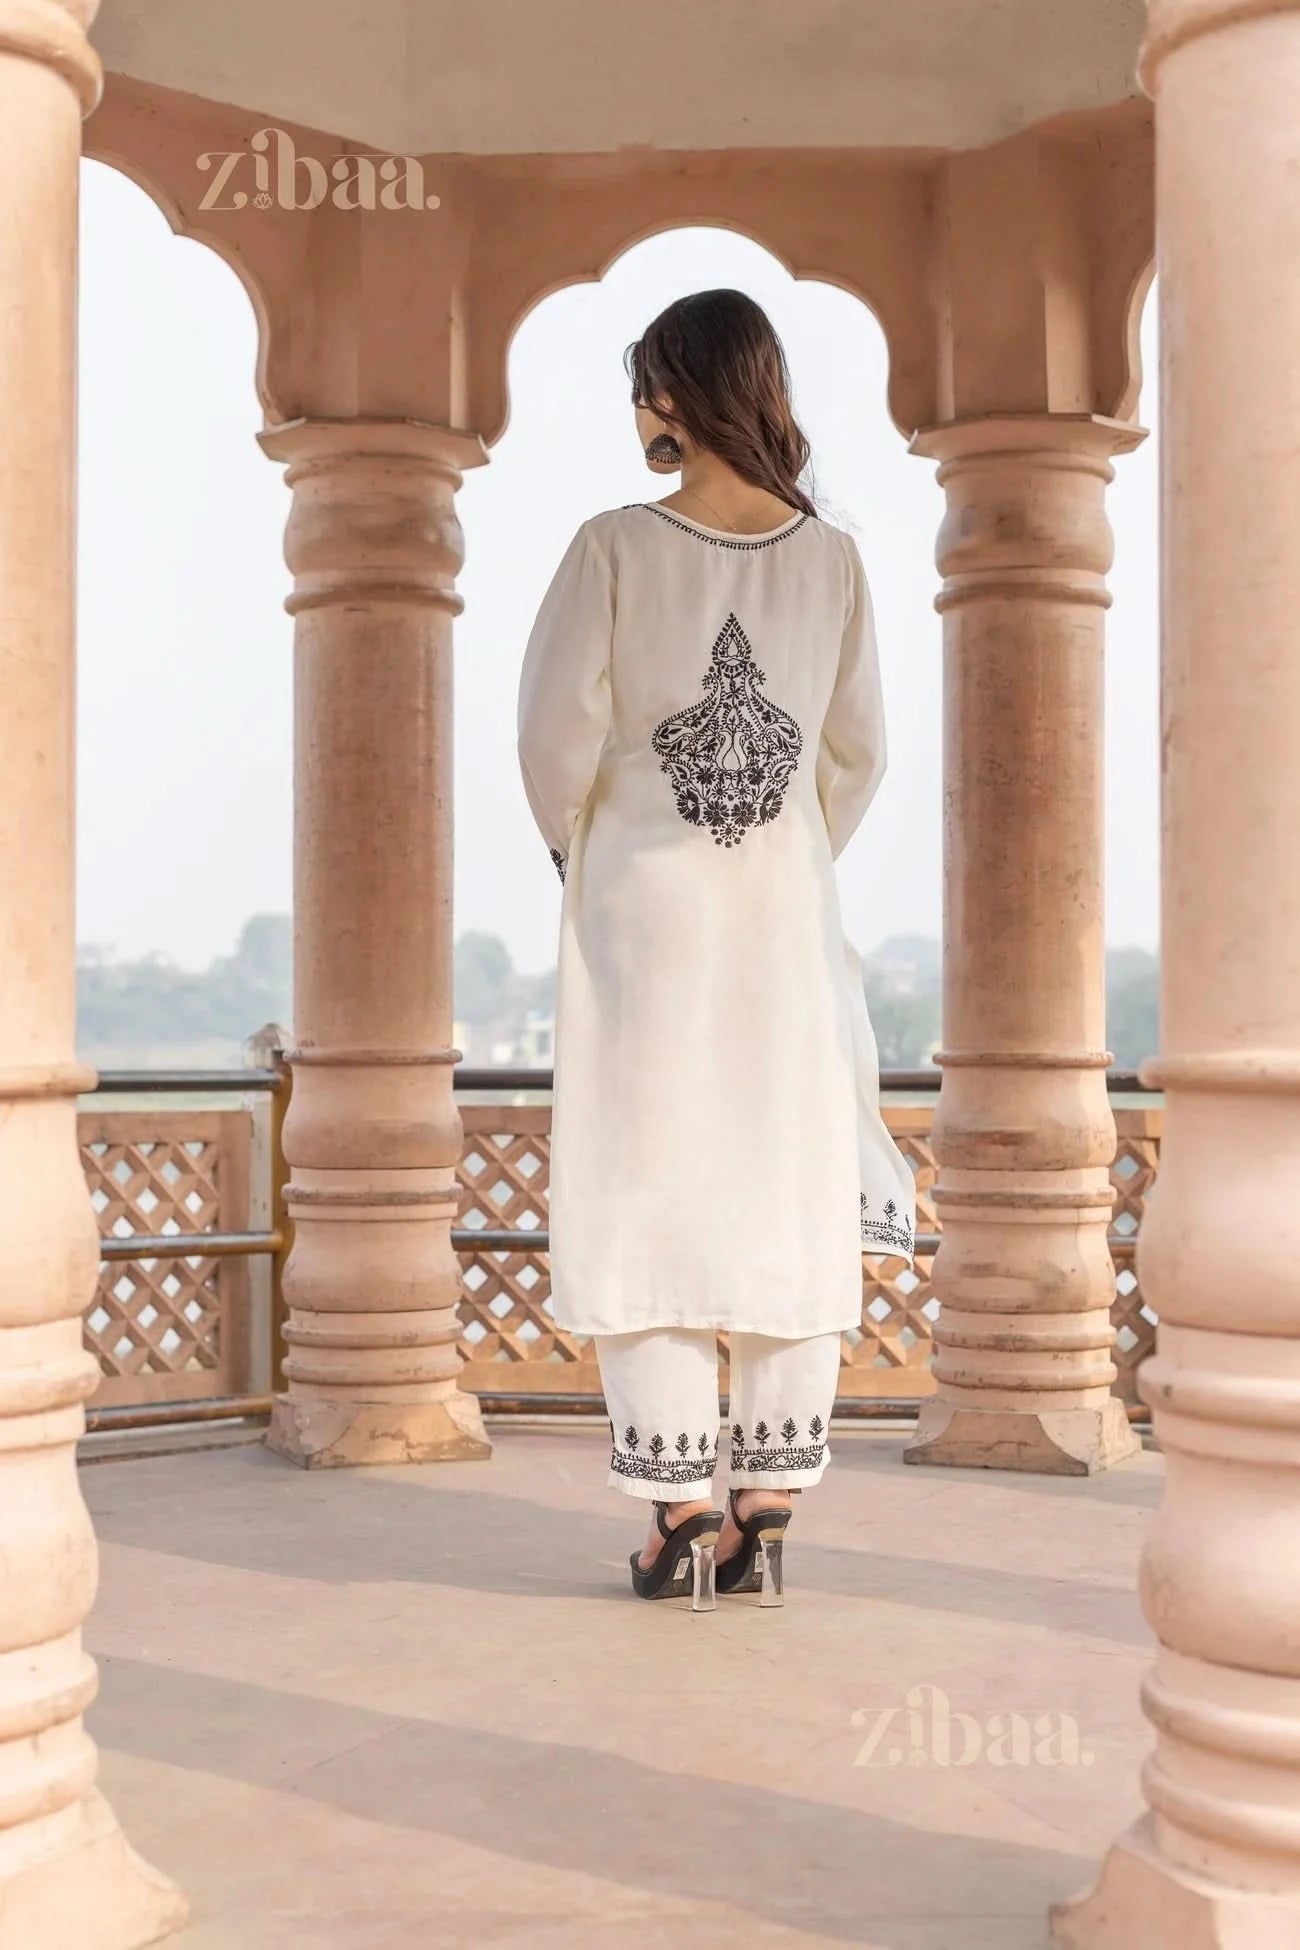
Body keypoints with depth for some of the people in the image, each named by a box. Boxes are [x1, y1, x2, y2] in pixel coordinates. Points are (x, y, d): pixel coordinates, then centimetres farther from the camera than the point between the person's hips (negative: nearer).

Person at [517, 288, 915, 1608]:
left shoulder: (614, 547, -8)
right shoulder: (832, 560, 2)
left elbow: (556, 733, -10)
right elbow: (859, 753, 6)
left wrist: (577, 849, 8)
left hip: (641, 912, -3)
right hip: (785, 918, 3)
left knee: (648, 1203, 4)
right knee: (785, 1205, 8)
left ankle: (681, 1518, 4)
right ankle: (767, 1514, 11)